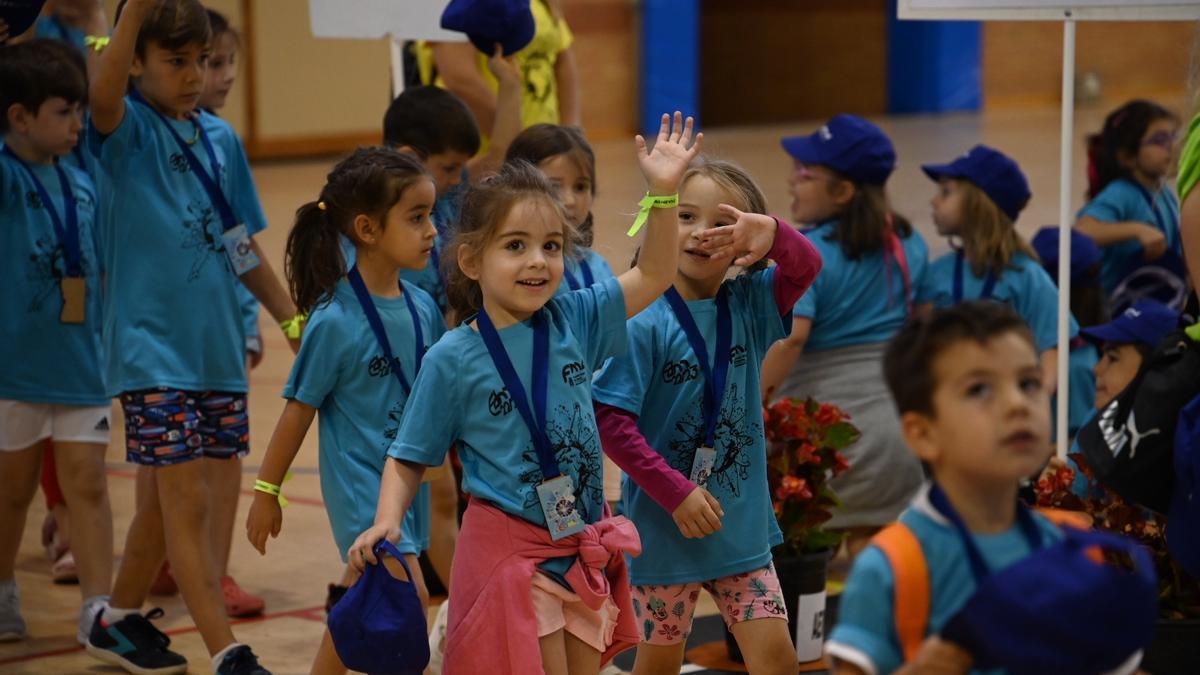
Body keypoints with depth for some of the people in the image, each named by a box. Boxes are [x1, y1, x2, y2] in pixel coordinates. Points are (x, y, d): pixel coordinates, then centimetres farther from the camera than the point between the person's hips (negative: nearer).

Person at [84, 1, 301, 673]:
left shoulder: (221, 138, 8)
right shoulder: (128, 130, -8)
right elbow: (104, 96, -33)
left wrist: (293, 318, 17)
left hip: (218, 344, 6)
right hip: (152, 345, -6)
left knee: (167, 494, 16)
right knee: (187, 498, -7)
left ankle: (121, 619, 34)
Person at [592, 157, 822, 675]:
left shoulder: (749, 306, 0)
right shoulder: (646, 322, -14)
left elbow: (806, 265, -15)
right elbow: (611, 423, -18)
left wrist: (773, 234, -36)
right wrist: (676, 493, -20)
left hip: (742, 524, 4)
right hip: (665, 526, -3)